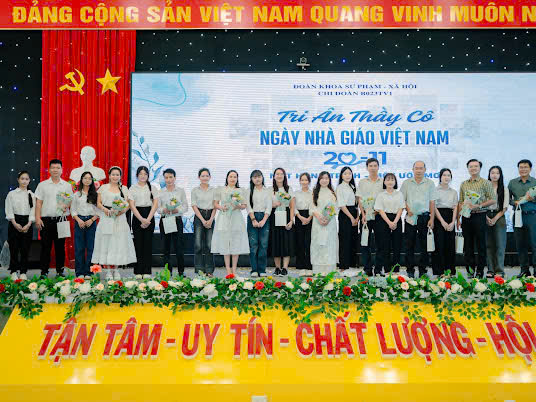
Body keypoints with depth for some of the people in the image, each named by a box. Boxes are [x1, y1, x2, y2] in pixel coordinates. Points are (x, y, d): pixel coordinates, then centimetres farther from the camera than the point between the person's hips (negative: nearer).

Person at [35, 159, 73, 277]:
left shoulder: (67, 185, 9)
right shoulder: (42, 185, 7)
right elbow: (38, 203, 4)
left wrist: (66, 205, -12)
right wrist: (37, 218, -4)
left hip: (61, 219, 1)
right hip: (46, 220, -1)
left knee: (60, 247, 5)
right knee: (45, 247, 1)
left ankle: (60, 271, 14)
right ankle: (44, 272, 8)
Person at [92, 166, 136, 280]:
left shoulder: (124, 189, 12)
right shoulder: (103, 188, 9)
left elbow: (128, 204, 8)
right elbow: (98, 203, 5)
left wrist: (123, 210, -12)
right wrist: (105, 209, -13)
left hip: (120, 220, 1)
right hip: (106, 219, -1)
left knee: (118, 243, -1)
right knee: (106, 243, -3)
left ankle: (116, 270, 7)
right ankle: (109, 270, 3)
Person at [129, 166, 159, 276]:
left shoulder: (153, 188, 7)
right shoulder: (132, 188, 5)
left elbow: (155, 204, 1)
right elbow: (132, 205, -2)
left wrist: (148, 220, -9)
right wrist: (141, 219, -11)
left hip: (149, 216, 0)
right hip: (137, 217, 0)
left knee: (148, 243, -1)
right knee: (138, 243, -1)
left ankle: (147, 271, 4)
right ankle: (138, 271, 5)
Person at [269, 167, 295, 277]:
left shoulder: (289, 189, 8)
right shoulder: (270, 190, 9)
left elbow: (292, 207, 2)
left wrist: (291, 221, -9)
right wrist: (274, 205, -13)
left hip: (286, 217, 0)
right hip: (274, 218, 1)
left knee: (286, 242, -7)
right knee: (275, 242, 0)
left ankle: (285, 268, -7)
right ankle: (277, 268, 8)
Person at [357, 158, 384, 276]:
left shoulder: (383, 182, 7)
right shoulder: (362, 182, 9)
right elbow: (360, 200, 4)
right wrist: (363, 214, -7)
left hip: (379, 215, 0)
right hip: (365, 216, 1)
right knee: (365, 243, 1)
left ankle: (378, 267, 8)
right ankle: (367, 268, 7)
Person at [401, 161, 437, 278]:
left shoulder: (430, 183, 6)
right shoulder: (406, 183, 7)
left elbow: (432, 202, 3)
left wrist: (432, 219, -2)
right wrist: (408, 210, -9)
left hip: (425, 217, 0)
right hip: (410, 217, 0)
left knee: (424, 245, 3)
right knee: (409, 245, 2)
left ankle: (423, 270, 11)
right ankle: (410, 270, 9)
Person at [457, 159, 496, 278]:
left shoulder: (485, 183, 1)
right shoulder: (463, 184, 14)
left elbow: (493, 200, -4)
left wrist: (478, 206, -15)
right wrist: (458, 218, 8)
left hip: (479, 216, -4)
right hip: (466, 216, 4)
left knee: (481, 245, -1)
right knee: (468, 245, 6)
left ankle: (480, 271, 6)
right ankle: (472, 269, 16)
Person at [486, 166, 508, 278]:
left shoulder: (504, 189, 7)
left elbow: (505, 207, 2)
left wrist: (495, 219, -8)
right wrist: (486, 217, -8)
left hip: (499, 217, 0)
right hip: (486, 217, 1)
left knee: (500, 244, -4)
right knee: (488, 244, 0)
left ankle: (499, 271, -2)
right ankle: (491, 270, 4)